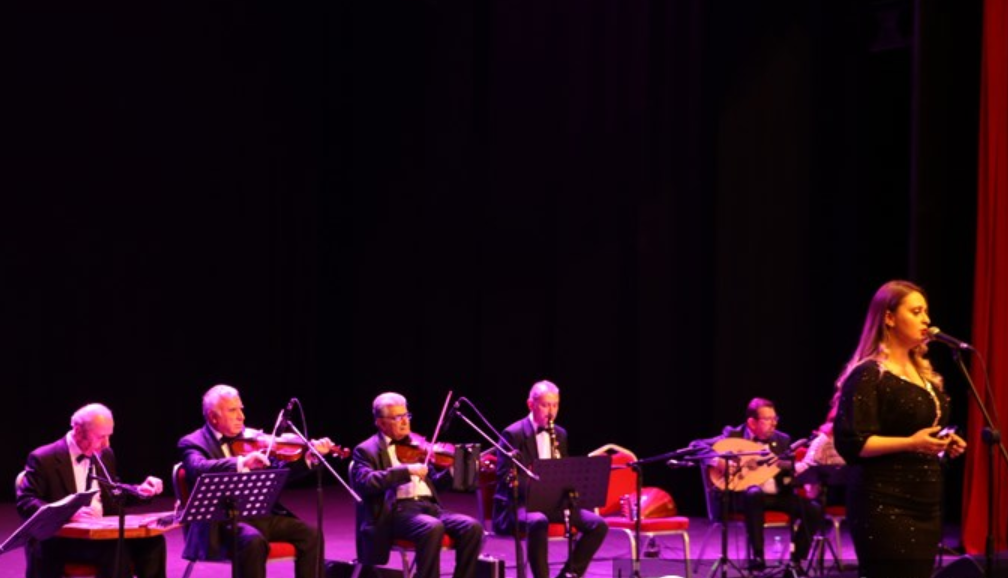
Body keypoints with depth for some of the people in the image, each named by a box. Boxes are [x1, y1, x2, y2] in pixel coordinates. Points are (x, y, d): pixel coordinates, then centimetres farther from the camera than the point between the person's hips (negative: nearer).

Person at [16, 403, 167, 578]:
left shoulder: (105, 454, 13)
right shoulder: (44, 459, -8)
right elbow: (25, 504, -14)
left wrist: (140, 491, 4)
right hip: (62, 538, -7)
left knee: (151, 541, -19)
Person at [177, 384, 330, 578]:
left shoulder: (249, 439, 15)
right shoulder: (193, 443, -2)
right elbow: (198, 469, -25)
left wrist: (308, 458, -6)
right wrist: (241, 463, -37)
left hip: (260, 512, 6)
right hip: (223, 520, -6)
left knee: (310, 534, -10)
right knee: (253, 541, -35)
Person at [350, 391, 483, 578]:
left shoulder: (414, 445, 23)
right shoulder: (366, 450, 6)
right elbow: (365, 483, -14)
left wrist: (454, 469, 3)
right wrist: (406, 470, -20)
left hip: (428, 507, 6)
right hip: (396, 512, -6)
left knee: (472, 527, -19)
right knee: (433, 528, -36)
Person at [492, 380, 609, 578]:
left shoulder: (559, 434, 14)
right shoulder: (513, 434, -6)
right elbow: (506, 477, -14)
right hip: (519, 503, -6)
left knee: (598, 524, -13)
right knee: (538, 522, -41)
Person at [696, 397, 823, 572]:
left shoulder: (782, 440, 11)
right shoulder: (733, 435, 0)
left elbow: (794, 468, 3)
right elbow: (697, 446, -8)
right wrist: (717, 461, -25)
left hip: (777, 495, 4)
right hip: (743, 495, -4)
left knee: (814, 510, -17)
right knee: (755, 494, -40)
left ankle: (796, 561, -4)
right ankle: (757, 556, -32)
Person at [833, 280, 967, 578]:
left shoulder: (923, 374, 18)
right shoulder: (868, 375, -10)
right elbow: (850, 443, -18)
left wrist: (945, 444, 10)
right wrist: (910, 443, -25)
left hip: (925, 506, 9)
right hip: (884, 507, -9)